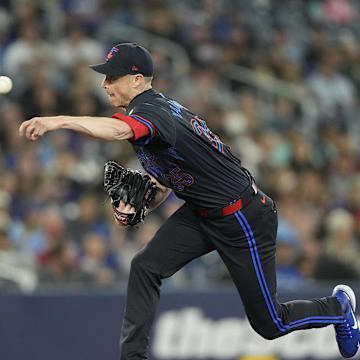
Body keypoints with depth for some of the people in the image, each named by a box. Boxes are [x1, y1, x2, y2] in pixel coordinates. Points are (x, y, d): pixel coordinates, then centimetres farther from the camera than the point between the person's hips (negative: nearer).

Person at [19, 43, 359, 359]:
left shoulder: (152, 111, -27)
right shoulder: (151, 109, 4)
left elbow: (120, 130, -52)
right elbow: (165, 180, 14)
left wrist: (60, 121, -62)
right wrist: (136, 208, -4)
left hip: (244, 219, -9)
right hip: (200, 214, 9)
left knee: (269, 324, 3)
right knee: (145, 266, -11)